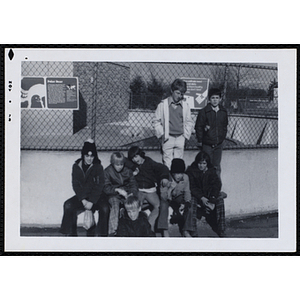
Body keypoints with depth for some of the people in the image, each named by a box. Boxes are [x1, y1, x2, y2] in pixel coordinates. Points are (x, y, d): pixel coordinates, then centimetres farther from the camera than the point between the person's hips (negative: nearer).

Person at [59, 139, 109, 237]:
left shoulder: (98, 167, -4)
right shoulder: (76, 166, 1)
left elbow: (99, 186, -9)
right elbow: (75, 185, -1)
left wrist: (91, 201, -18)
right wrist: (83, 200, -13)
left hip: (96, 196, -2)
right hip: (81, 196, 2)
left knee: (105, 208, -31)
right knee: (68, 205, -24)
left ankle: (103, 234, -14)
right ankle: (71, 234, -11)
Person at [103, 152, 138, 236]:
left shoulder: (128, 171, 12)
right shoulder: (107, 172, 3)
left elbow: (133, 185, 7)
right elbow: (106, 188, -5)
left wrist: (132, 194, -15)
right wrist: (118, 190, -21)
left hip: (127, 194, 2)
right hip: (113, 195, -2)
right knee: (115, 205, -34)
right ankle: (112, 231, -41)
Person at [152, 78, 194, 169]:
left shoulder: (185, 105, 4)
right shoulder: (163, 104, -2)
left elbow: (189, 122, 13)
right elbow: (156, 121, 3)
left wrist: (185, 134, 3)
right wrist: (161, 134, -4)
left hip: (180, 138, 2)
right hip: (168, 138, -2)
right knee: (167, 162, -4)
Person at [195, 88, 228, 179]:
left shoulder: (223, 112, 3)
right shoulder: (203, 112, -9)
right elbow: (198, 127, -5)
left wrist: (223, 137, 10)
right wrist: (200, 141, -5)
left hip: (219, 144, 3)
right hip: (207, 144, -3)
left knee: (217, 166, 8)